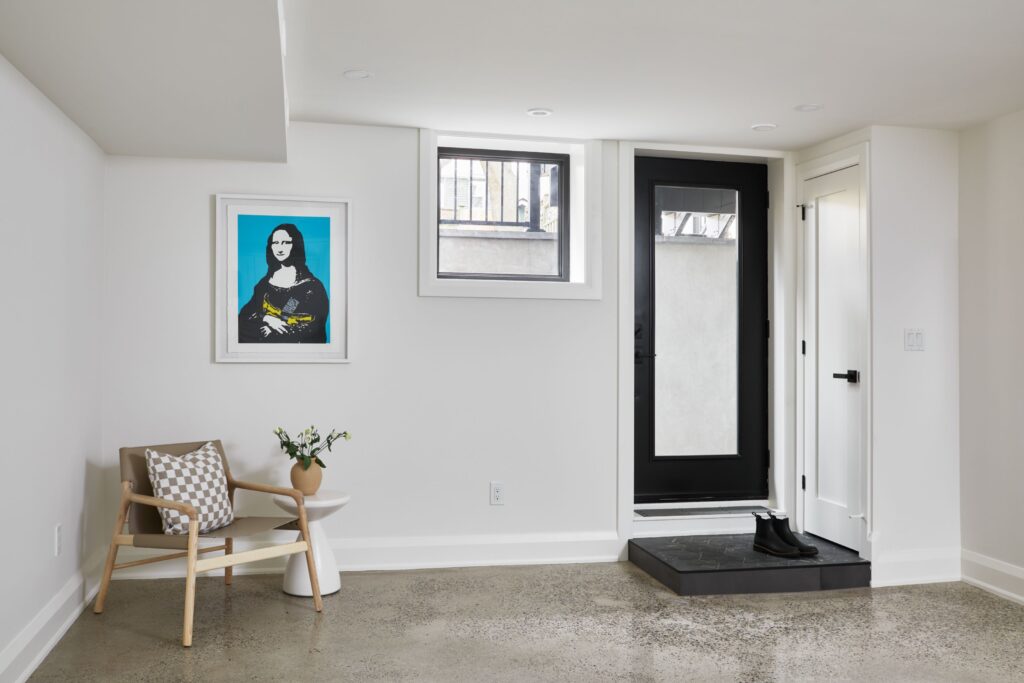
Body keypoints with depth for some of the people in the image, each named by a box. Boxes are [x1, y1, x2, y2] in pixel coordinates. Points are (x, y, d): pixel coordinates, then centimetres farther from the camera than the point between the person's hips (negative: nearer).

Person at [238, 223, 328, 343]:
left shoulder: (311, 285, -1)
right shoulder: (267, 280, 13)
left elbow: (314, 326, -7)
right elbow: (246, 313, 9)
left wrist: (274, 331, -6)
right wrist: (266, 318, -11)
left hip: (296, 342, -4)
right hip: (262, 341, 4)